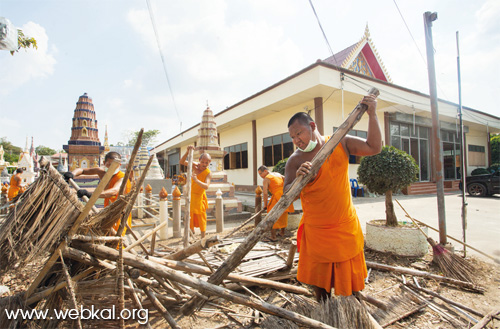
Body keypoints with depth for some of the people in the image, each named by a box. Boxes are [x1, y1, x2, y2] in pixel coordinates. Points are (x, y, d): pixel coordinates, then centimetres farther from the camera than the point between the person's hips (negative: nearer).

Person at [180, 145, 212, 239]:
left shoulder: (208, 173, -22)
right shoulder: (195, 165, -7)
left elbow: (206, 186, -36)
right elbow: (182, 162, -13)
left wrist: (197, 180, -51)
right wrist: (187, 152, -27)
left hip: (200, 196, -5)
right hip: (191, 194, 5)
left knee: (201, 216, 0)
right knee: (190, 215, 16)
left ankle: (203, 237, 11)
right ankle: (192, 232, 36)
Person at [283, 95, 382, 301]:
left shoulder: (340, 143, 0)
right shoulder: (295, 160, -9)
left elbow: (373, 148, -2)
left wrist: (372, 114, -8)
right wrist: (297, 179, -34)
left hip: (346, 226, 2)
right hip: (316, 231, -2)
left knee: (350, 280, 16)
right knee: (319, 280, 13)